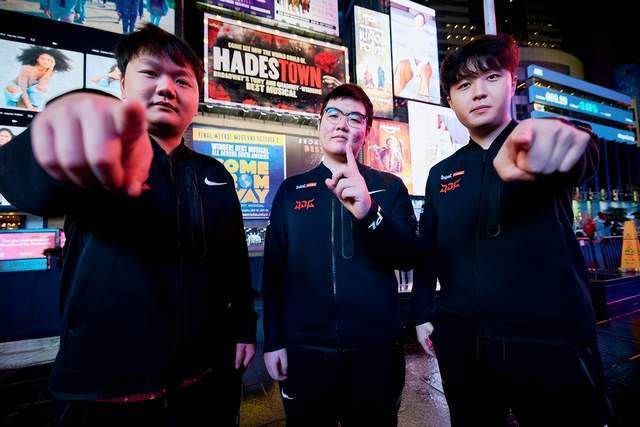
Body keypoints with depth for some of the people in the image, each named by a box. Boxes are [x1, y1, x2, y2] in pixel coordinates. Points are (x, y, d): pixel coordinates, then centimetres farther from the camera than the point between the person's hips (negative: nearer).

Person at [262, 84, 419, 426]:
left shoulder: (389, 187, 2)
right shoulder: (291, 190, 4)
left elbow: (409, 257, -9)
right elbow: (274, 269, 4)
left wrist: (369, 213, -27)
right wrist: (273, 340, 2)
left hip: (375, 346, 0)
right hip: (305, 347, 1)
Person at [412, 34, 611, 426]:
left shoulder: (545, 148, -1)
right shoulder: (441, 174, 7)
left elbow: (583, 156, -25)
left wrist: (559, 140, -47)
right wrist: (422, 313, 8)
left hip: (551, 338, -3)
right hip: (460, 338, 4)